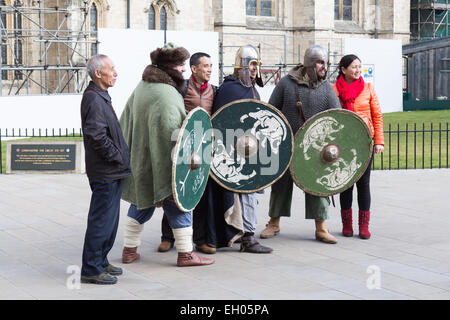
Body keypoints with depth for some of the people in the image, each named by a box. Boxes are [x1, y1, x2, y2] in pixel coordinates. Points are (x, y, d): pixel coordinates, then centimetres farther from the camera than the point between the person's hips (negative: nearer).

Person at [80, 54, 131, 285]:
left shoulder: (101, 97, 17)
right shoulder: (93, 99, -17)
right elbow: (98, 137, -24)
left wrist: (121, 155, 16)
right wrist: (119, 157, -16)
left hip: (112, 171, 10)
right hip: (105, 172, -10)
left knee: (109, 218, 16)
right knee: (102, 220, -5)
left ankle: (100, 262, 26)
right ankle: (91, 270, 2)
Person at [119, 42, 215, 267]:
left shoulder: (143, 85, 9)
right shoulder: (166, 94, -21)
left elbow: (127, 117, 18)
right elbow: (170, 132, -27)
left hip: (140, 159, 9)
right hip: (161, 161, -9)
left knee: (141, 203, 18)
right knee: (178, 203, 2)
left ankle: (129, 250, 23)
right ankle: (185, 253, 8)